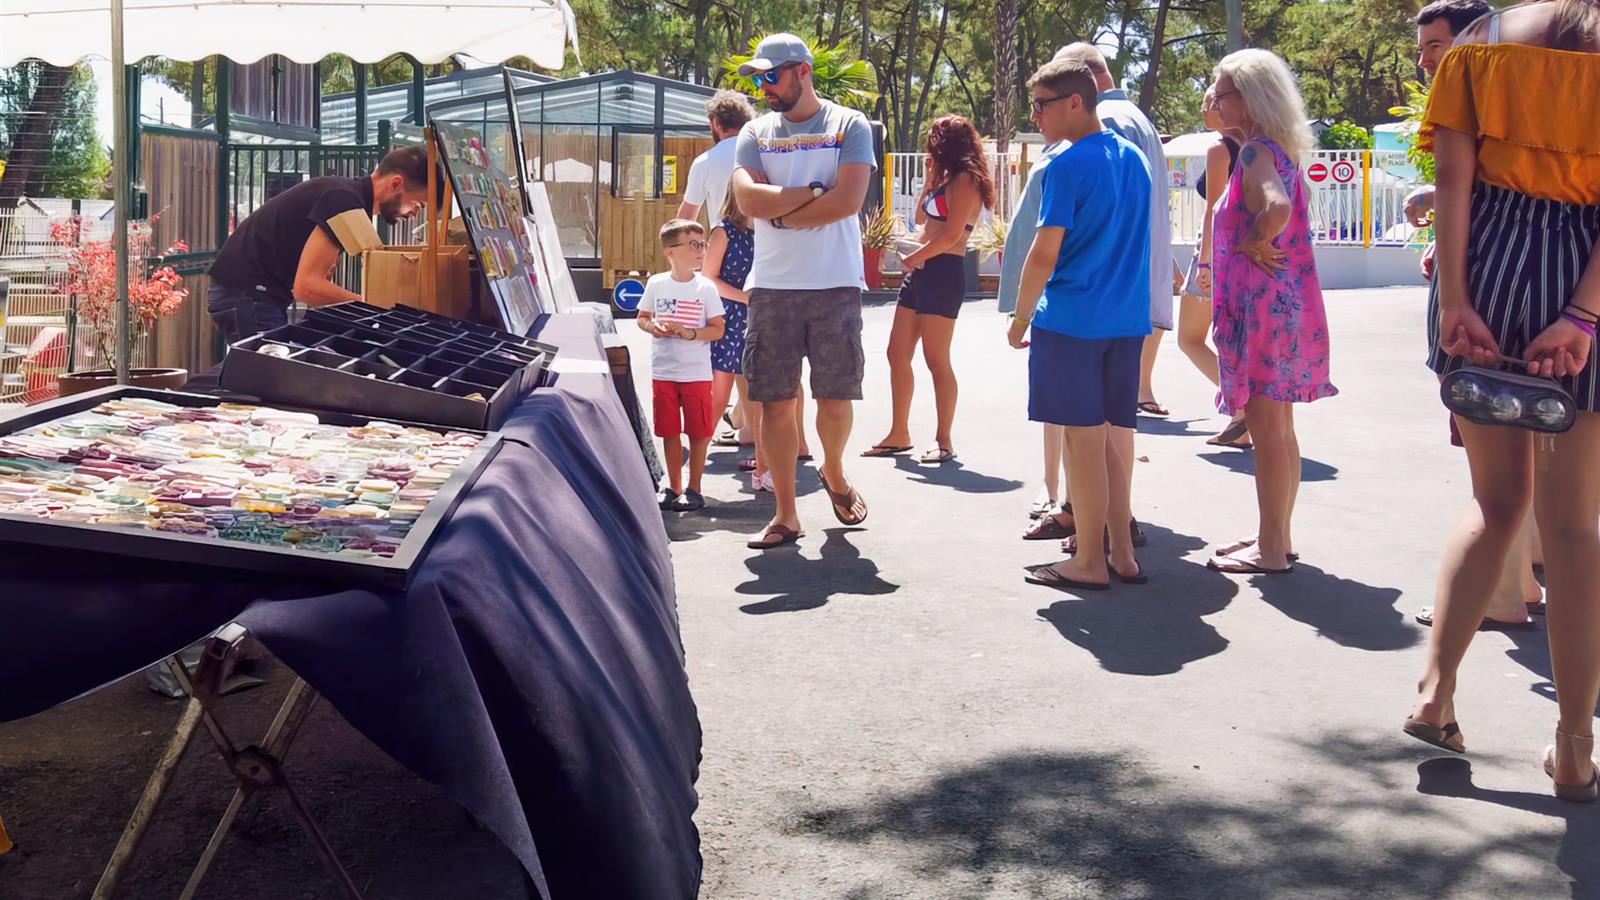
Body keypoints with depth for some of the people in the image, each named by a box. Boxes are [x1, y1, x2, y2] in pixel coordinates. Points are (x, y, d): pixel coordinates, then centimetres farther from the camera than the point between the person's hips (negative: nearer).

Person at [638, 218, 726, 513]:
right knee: (669, 432, 8)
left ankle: (694, 489, 13)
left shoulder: (705, 288, -4)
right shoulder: (656, 284, 1)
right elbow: (642, 318, 12)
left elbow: (718, 330, -3)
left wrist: (690, 334, -19)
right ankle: (674, 487, 19)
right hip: (663, 372, 2)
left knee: (698, 432, 2)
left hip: (696, 373, -2)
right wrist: (652, 327, -10)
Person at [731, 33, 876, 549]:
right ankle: (785, 516, 8)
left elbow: (848, 201, -12)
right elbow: (749, 200, -6)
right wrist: (815, 192, -9)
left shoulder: (849, 126, 2)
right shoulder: (756, 133, 10)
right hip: (771, 287, 2)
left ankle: (833, 473, 34)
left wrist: (780, 212, -6)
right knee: (774, 402, 0)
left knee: (835, 398, 3)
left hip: (835, 284, -2)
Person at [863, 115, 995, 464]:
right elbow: (922, 219, 28)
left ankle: (944, 441, 1)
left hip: (942, 273, -10)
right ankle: (899, 435, 16)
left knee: (937, 360, -6)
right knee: (897, 354, 9)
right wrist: (930, 179, 19)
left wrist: (913, 258, -9)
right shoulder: (947, 179, 20)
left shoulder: (965, 180, -8)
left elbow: (952, 234, -17)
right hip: (920, 273, 10)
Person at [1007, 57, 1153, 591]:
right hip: (1127, 319, 7)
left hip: (1072, 319, -7)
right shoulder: (1133, 157, 12)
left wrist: (1021, 318, -3)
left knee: (1084, 438, -1)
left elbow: (1044, 253, -13)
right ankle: (1122, 555, 16)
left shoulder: (1067, 166, -11)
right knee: (1113, 437, 12)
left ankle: (1090, 562, 6)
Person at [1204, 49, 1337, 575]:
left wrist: (1255, 244, -18)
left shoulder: (1256, 152, -14)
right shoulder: (1277, 151, 15)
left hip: (1263, 303, -10)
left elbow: (1277, 207, -33)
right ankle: (1277, 537, 25)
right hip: (1283, 301, 10)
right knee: (1278, 428, 15)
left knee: (1266, 430, -4)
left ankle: (1271, 550, 2)